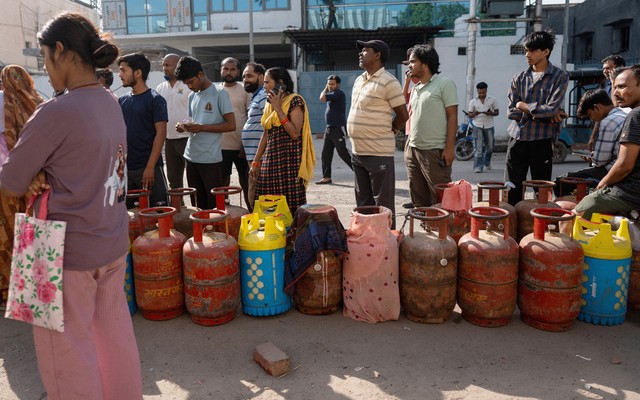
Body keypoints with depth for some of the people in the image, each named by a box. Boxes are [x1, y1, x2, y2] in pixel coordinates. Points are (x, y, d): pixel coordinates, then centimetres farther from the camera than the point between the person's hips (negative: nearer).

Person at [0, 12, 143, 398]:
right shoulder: (112, 104, 4)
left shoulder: (55, 112, -20)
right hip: (113, 241, 8)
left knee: (67, 351, 10)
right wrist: (46, 175, -4)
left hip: (69, 249, -7)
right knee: (115, 332, 20)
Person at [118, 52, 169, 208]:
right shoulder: (122, 100, 10)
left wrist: (150, 166, -16)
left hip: (149, 167, -5)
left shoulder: (155, 100, -6)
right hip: (126, 168, 6)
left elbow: (161, 134, -11)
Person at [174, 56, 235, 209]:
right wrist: (185, 127, 0)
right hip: (191, 157, 7)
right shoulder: (192, 96, 14)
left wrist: (202, 128, -18)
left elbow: (231, 125, -12)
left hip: (210, 159, -7)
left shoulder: (219, 94, -7)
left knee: (214, 204, 0)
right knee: (198, 203, 13)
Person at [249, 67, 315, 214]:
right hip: (270, 161, 7)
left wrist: (278, 108, -15)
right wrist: (256, 162, 16)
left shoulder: (294, 100, -6)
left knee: (291, 206, -6)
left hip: (289, 161, -7)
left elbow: (295, 133, -16)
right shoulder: (270, 103, 16)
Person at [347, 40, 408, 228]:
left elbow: (402, 115, -8)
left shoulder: (388, 82, -12)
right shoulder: (359, 80, 14)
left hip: (379, 153, -8)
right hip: (357, 151, 8)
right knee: (363, 202, 17)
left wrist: (387, 132, 5)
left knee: (383, 205, 0)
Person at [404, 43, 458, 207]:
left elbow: (452, 117, -9)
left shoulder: (444, 84, -4)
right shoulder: (415, 89, 16)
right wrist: (409, 141, 15)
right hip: (413, 150, 7)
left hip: (435, 152, -7)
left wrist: (449, 148, -15)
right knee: (419, 200, 13)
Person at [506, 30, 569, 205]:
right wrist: (542, 112, -9)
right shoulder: (519, 78, 9)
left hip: (542, 140, -3)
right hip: (517, 138, 3)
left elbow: (552, 109, -14)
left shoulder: (560, 77, -1)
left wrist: (524, 106, -5)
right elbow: (512, 112, -1)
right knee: (512, 189, 5)